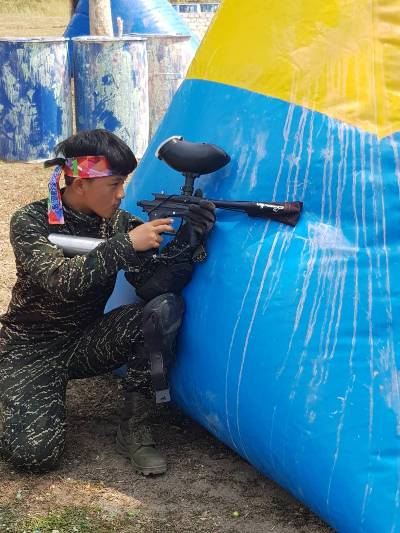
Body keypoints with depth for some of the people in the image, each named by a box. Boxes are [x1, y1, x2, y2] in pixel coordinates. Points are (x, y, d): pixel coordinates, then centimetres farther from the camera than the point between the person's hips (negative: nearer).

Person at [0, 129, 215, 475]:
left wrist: (186, 242, -29)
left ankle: (134, 428, -12)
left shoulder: (118, 224, -4)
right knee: (35, 453, -26)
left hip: (86, 342, 4)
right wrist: (125, 246, -33)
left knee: (167, 307, -21)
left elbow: (152, 286, -14)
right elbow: (60, 282, -31)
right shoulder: (31, 221, -15)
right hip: (32, 347, -4)